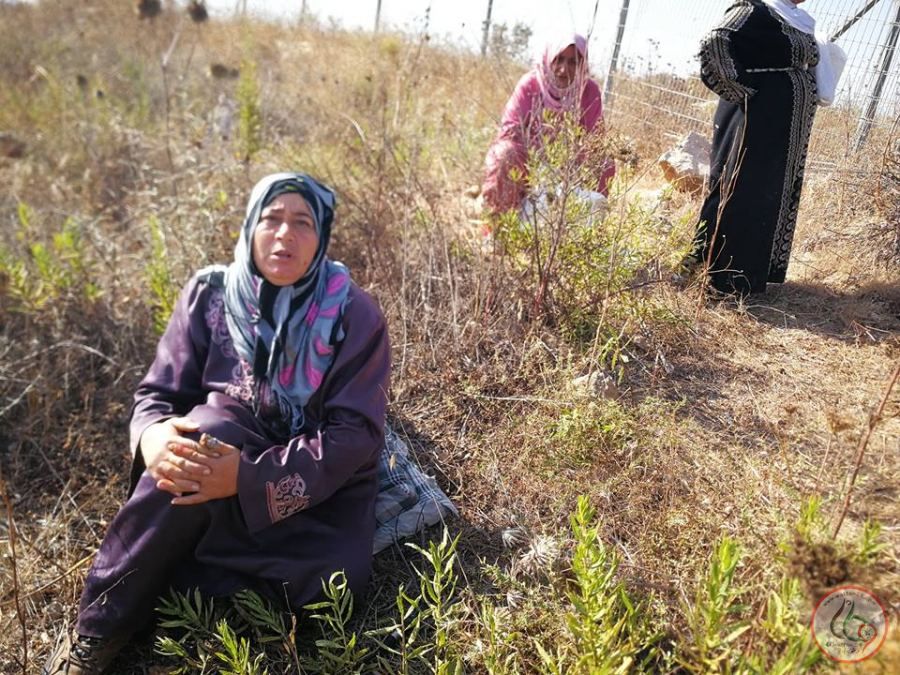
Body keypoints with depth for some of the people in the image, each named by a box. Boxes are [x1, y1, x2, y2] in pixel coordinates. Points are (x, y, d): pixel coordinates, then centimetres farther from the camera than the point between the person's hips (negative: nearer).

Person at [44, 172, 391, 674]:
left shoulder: (353, 313, -11)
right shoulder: (211, 293, -3)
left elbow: (358, 433, -17)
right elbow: (159, 393, -1)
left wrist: (253, 477, -31)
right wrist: (154, 435, -26)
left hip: (321, 486, -1)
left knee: (328, 577, -30)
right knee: (211, 423, -33)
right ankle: (99, 631, -19)